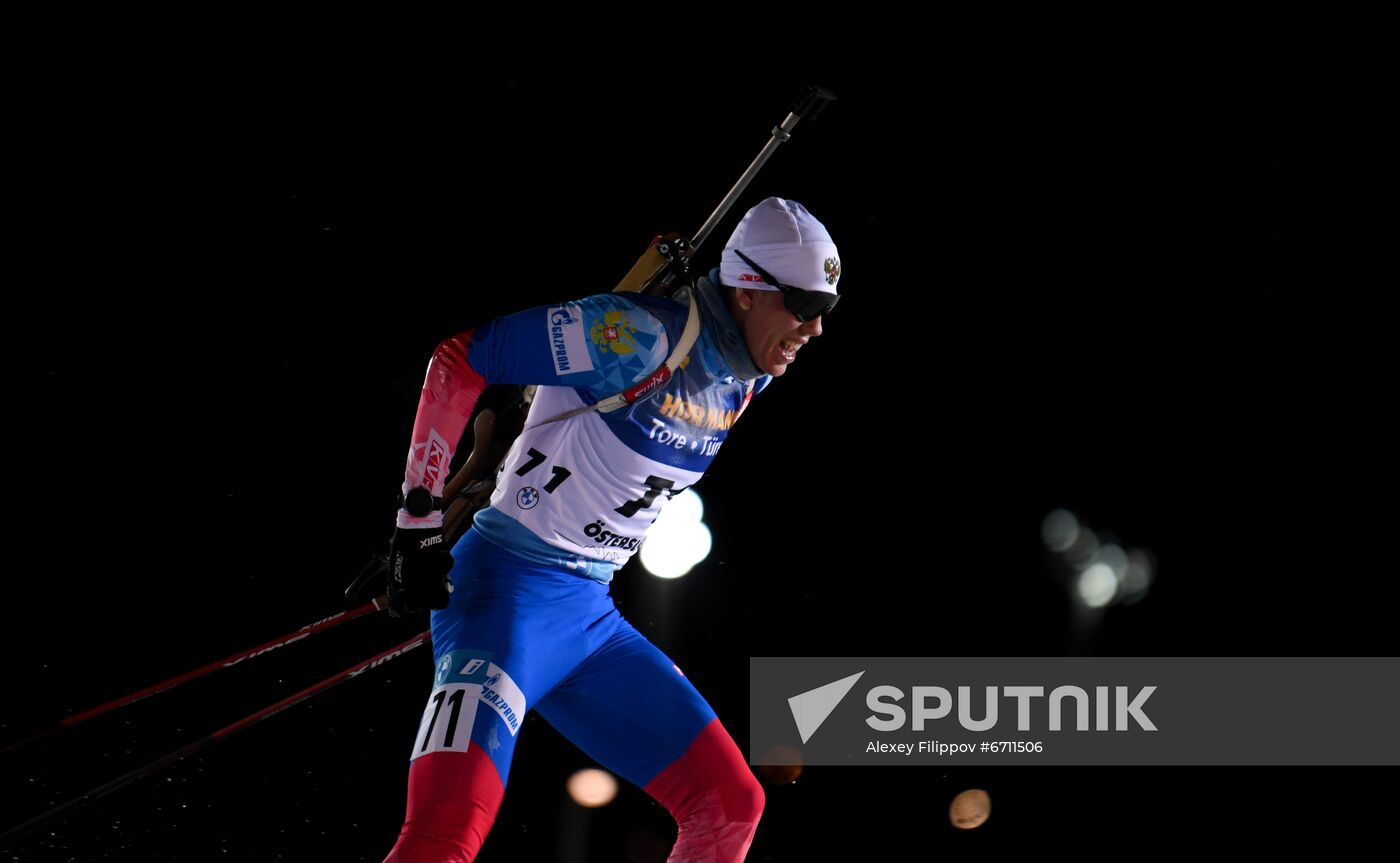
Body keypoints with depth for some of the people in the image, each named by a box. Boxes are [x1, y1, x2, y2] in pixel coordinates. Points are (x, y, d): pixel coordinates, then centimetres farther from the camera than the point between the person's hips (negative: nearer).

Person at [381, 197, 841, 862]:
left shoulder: (742, 381, 8)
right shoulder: (642, 336, -18)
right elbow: (459, 359, -15)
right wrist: (419, 521, -15)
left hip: (591, 613, 9)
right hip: (511, 589, -9)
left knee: (731, 804, 10)